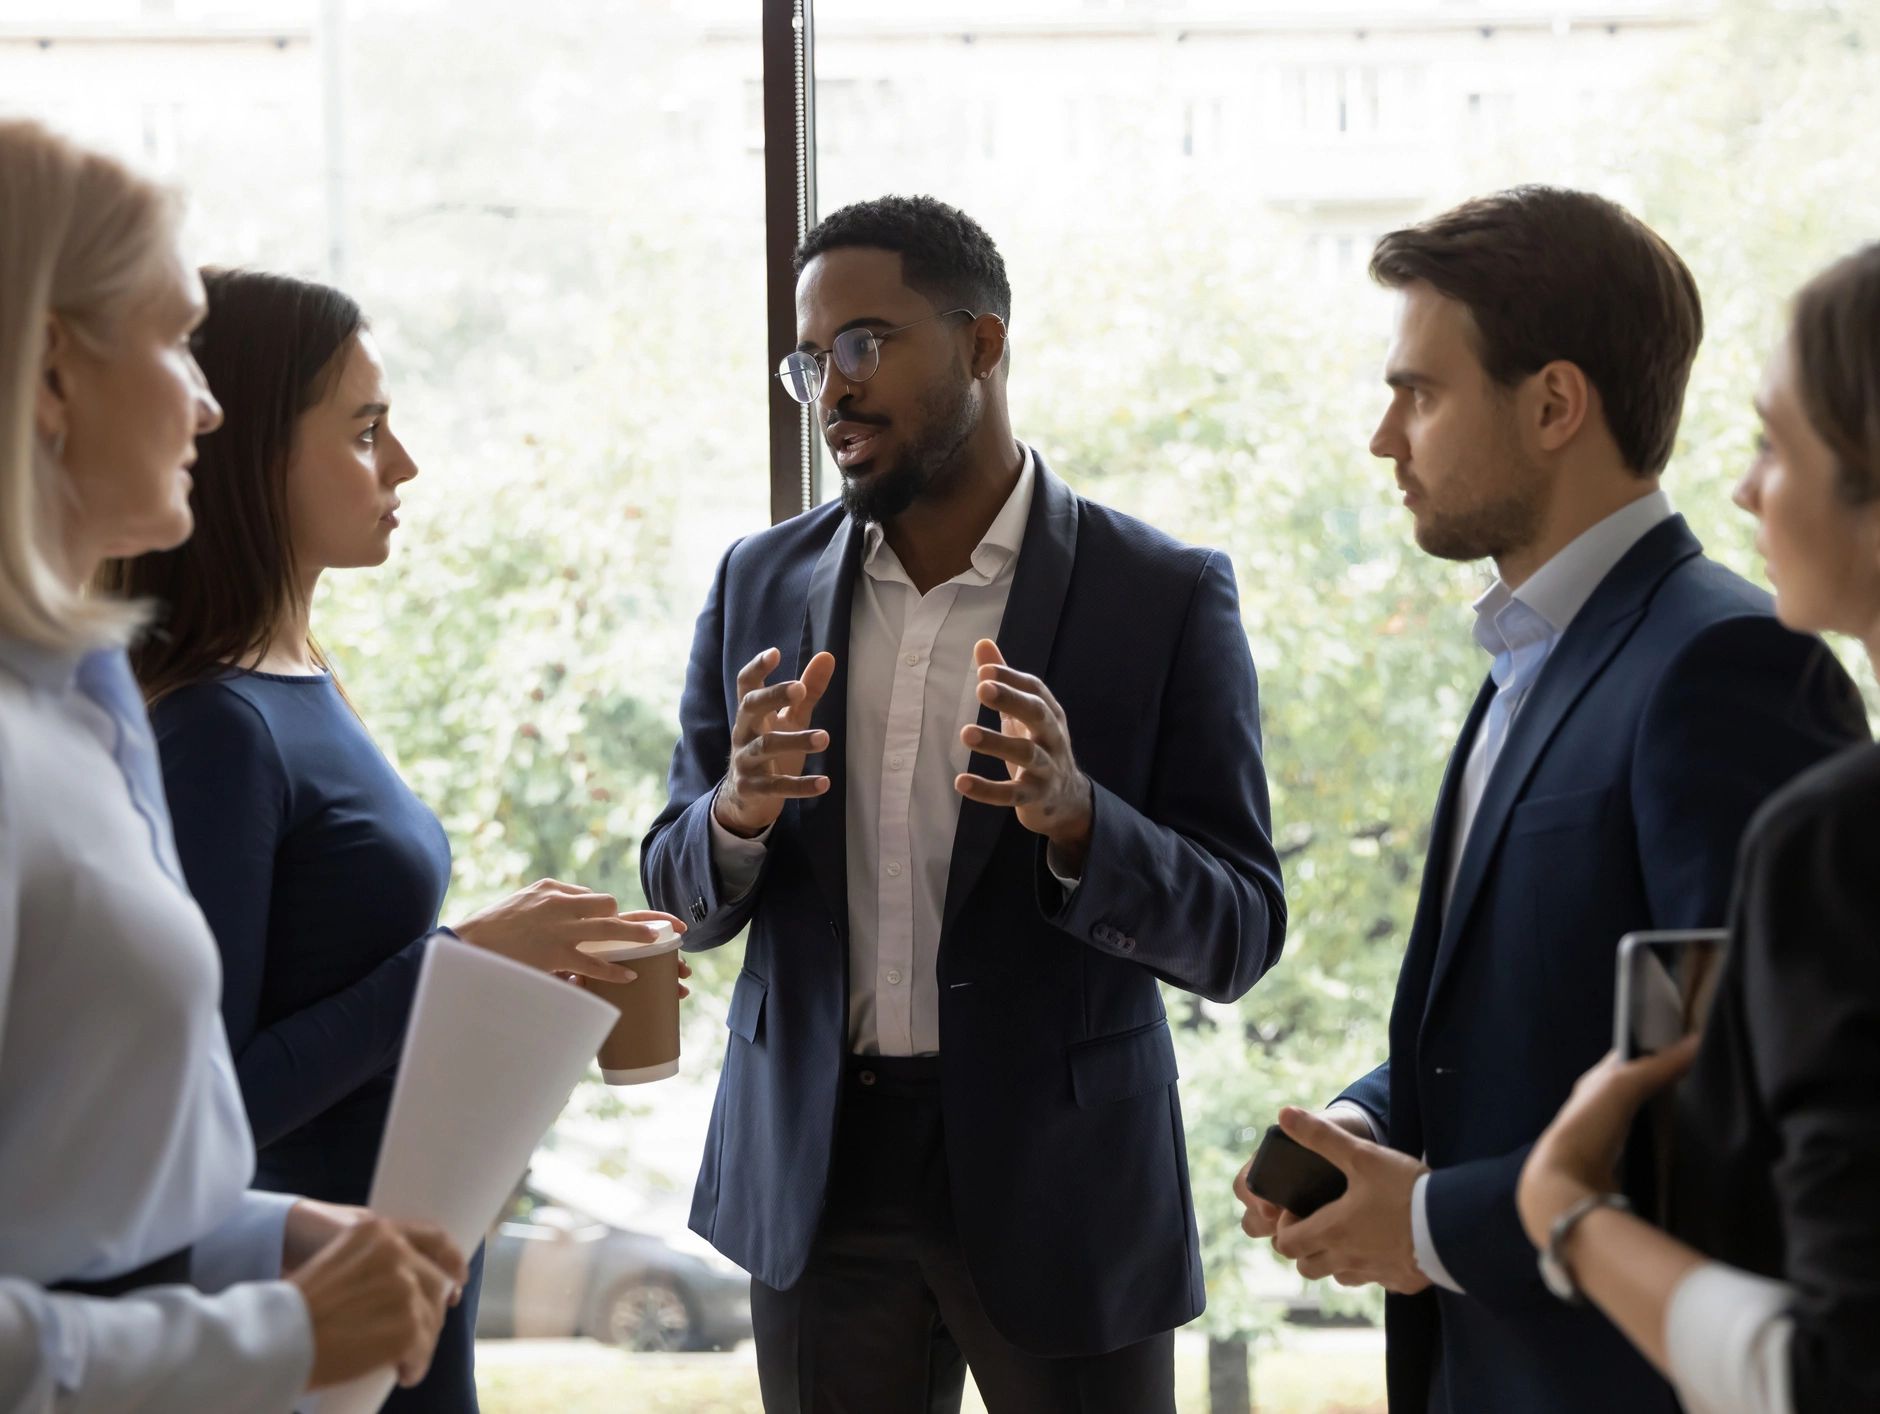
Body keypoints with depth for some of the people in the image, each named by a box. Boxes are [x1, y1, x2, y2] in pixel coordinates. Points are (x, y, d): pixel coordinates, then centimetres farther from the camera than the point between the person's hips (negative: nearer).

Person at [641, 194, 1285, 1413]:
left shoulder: (1166, 595, -6)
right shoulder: (762, 584, 5)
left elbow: (1239, 934, -8)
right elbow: (681, 895, 8)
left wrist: (1075, 817, -27)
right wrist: (738, 813, -15)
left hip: (1058, 1177, -3)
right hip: (821, 1173, 3)